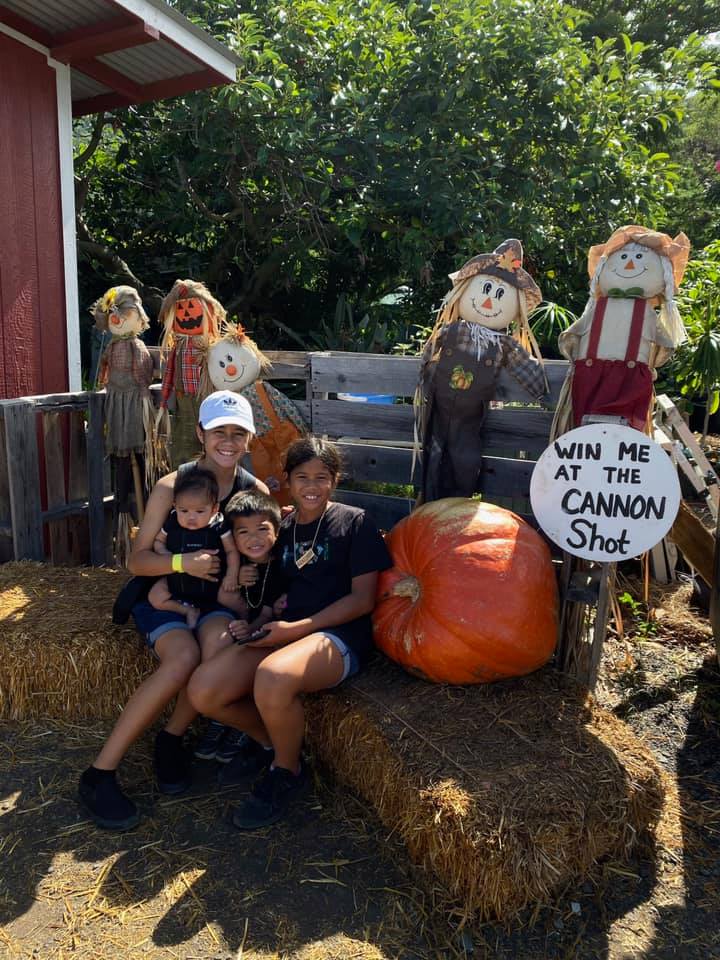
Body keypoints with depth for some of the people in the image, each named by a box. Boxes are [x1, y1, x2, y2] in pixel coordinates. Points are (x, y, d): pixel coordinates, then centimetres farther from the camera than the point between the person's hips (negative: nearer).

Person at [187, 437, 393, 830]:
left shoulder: (355, 522, 2)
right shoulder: (281, 528, 18)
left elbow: (362, 599, -5)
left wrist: (297, 628, -13)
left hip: (337, 637, -5)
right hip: (280, 633, 5)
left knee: (272, 676, -37)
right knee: (202, 691, -18)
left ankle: (286, 771, -5)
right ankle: (267, 738, 13)